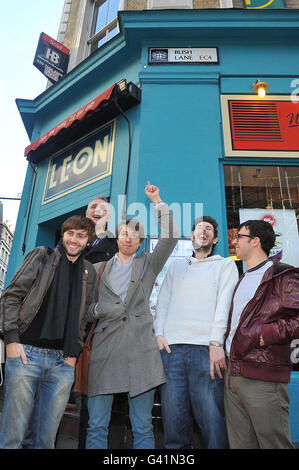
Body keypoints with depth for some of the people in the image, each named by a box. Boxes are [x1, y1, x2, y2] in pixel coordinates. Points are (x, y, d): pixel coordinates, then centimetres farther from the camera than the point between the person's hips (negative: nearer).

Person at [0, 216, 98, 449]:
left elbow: (84, 318, 15)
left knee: (46, 437, 9)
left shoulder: (89, 273, 13)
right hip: (26, 353, -2)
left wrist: (74, 353, 7)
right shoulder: (42, 256, 5)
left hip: (63, 361, 3)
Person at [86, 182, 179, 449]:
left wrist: (158, 202, 1)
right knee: (96, 426, 5)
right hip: (105, 347, 1)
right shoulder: (102, 267, 16)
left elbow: (171, 237, 1)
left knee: (143, 428, 6)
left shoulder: (149, 264, 13)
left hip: (140, 349, -1)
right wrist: (96, 310, -4)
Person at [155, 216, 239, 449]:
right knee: (173, 418, 4)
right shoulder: (176, 266, 24)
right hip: (171, 347, 3)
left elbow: (224, 304, 1)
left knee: (211, 417, -5)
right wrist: (159, 334, 3)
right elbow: (163, 301, 18)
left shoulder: (225, 264, 14)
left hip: (206, 348, -2)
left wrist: (216, 343, -10)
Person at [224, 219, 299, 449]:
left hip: (263, 379, -8)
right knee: (240, 443, 15)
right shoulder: (242, 281, 21)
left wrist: (267, 333, -18)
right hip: (233, 376, 8)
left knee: (273, 443, 3)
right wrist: (222, 344, 17)